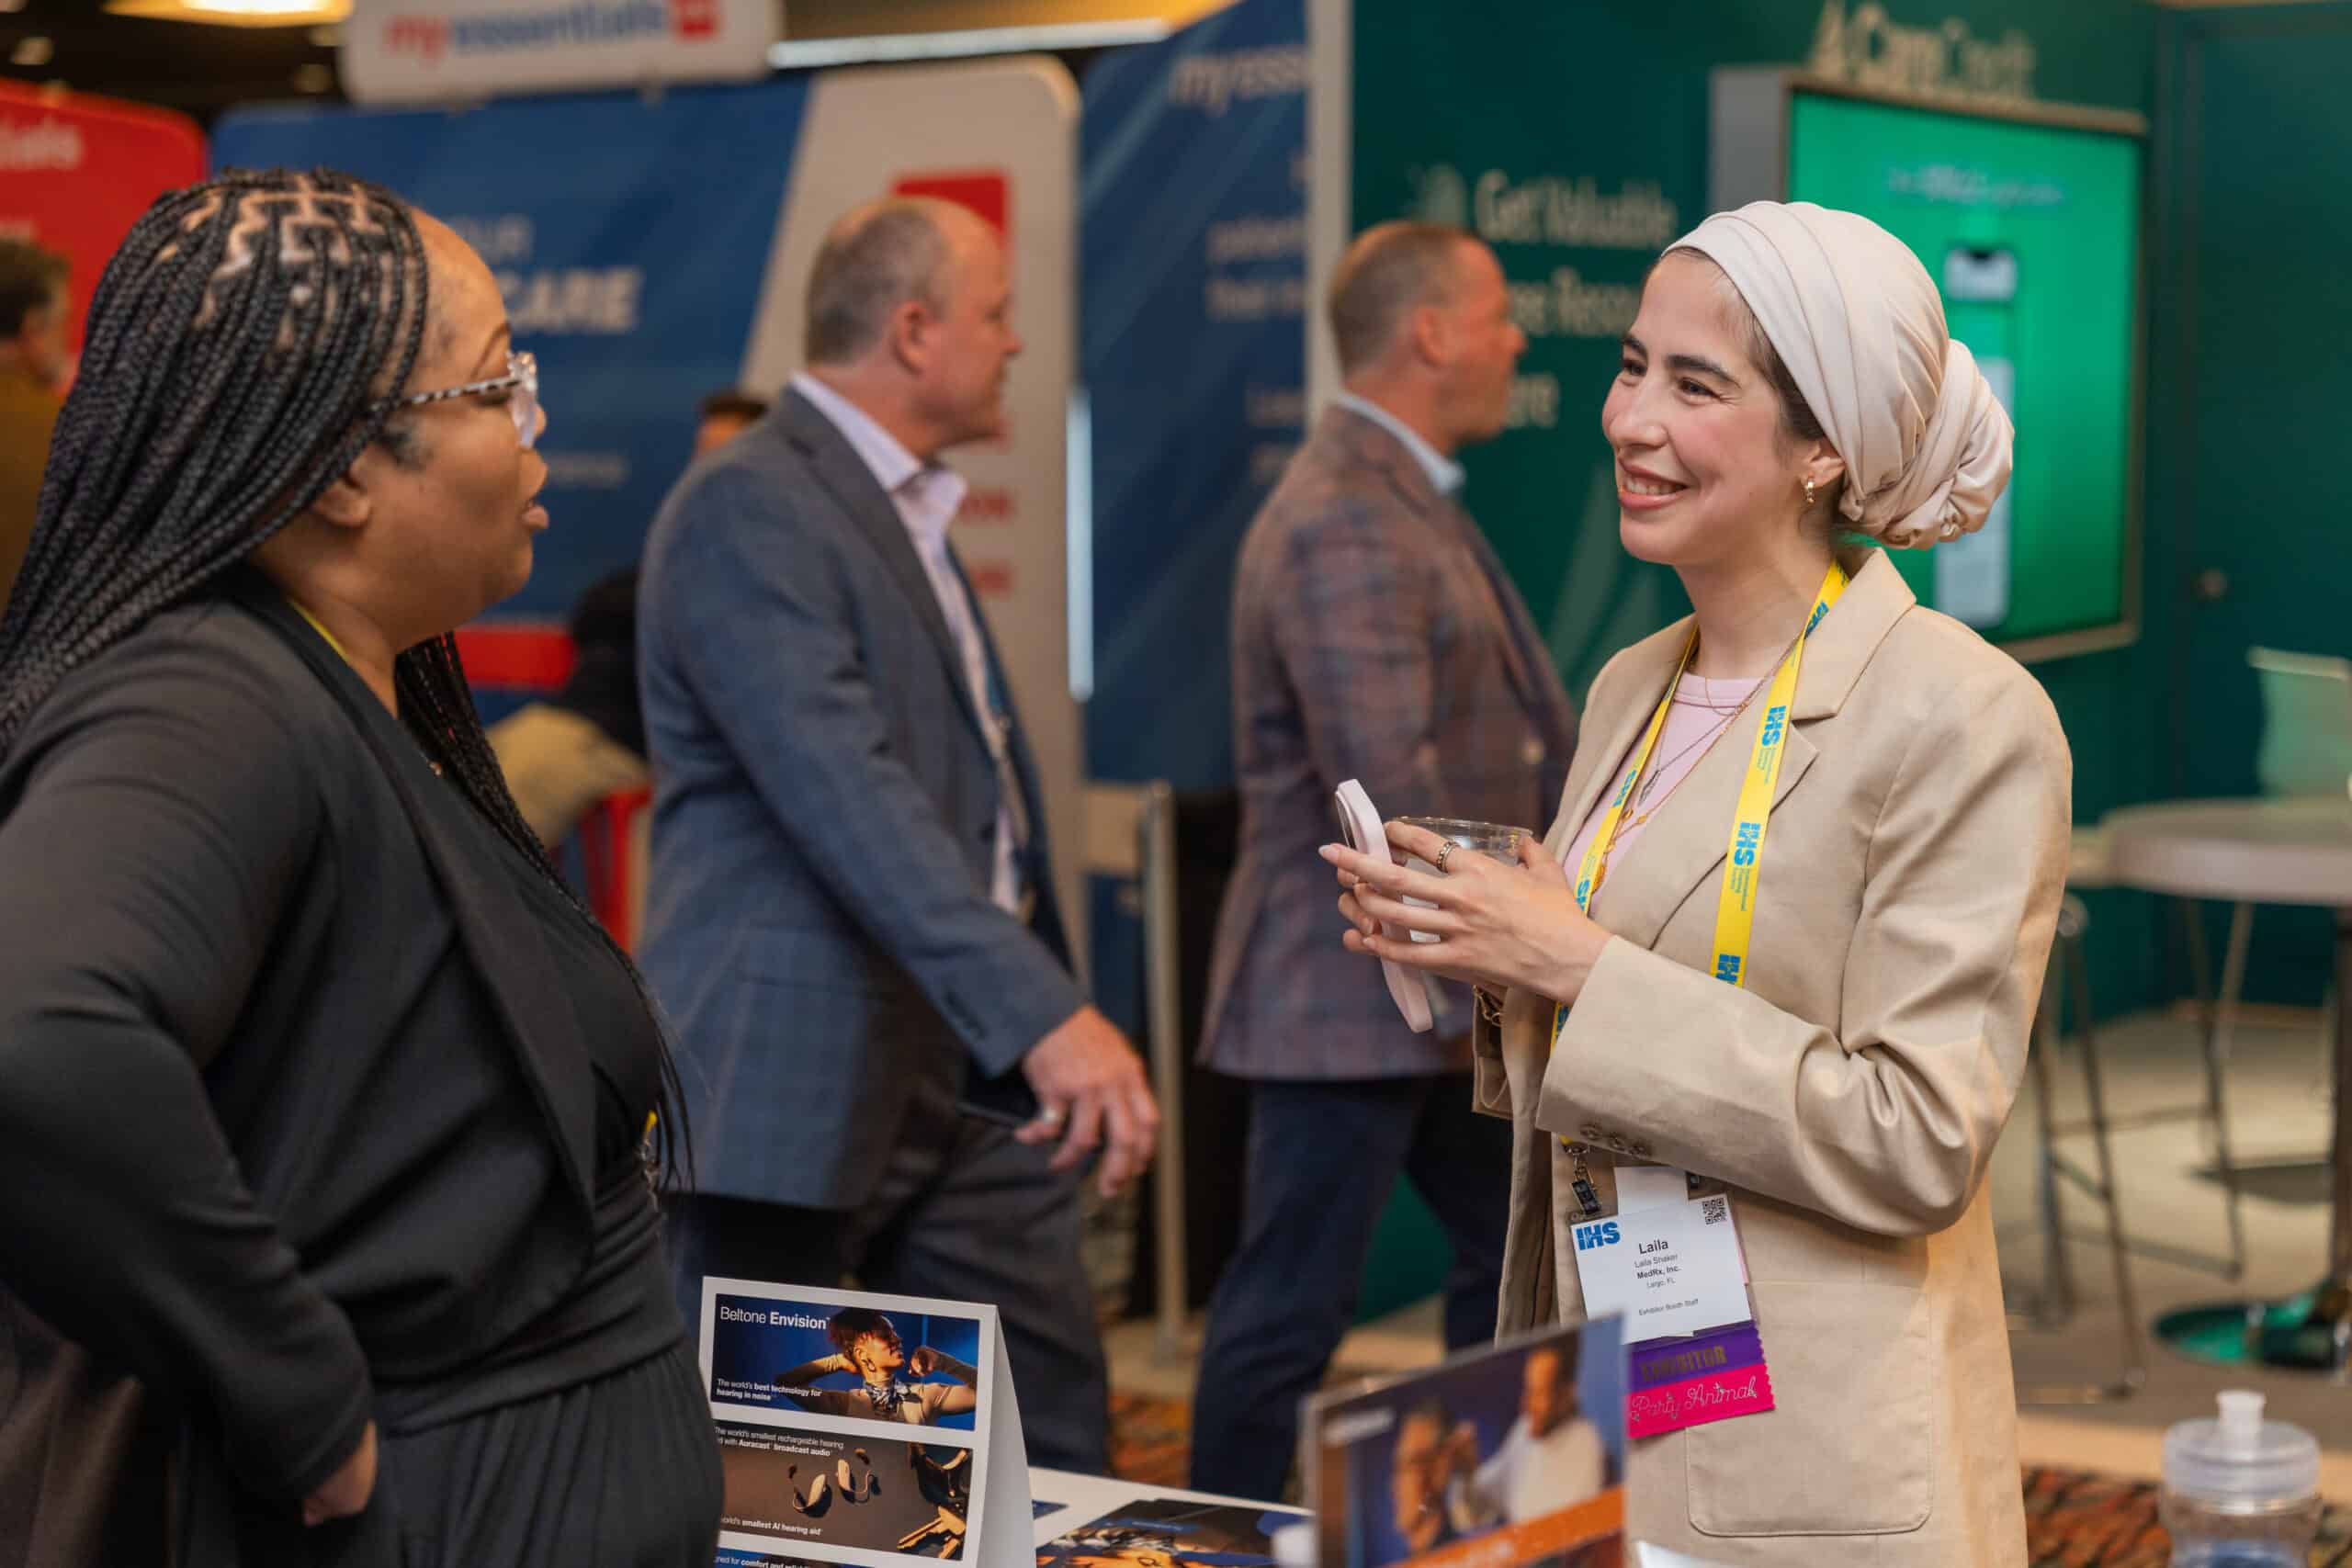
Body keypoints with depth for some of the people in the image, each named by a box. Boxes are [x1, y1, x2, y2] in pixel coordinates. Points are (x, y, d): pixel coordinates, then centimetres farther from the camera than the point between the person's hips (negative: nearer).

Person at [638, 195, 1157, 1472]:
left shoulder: (905, 509, 17)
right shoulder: (748, 507, -14)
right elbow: (847, 796, -25)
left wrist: (1044, 1012, 21)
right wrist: (1044, 1013, -32)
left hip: (967, 1077, 9)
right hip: (795, 1080, -9)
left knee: (1053, 1451, 9)